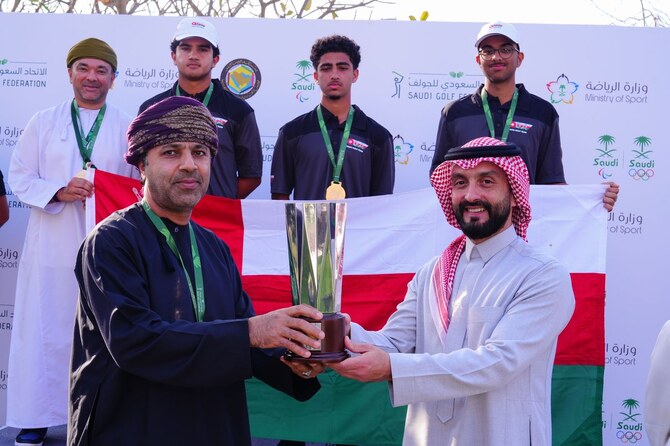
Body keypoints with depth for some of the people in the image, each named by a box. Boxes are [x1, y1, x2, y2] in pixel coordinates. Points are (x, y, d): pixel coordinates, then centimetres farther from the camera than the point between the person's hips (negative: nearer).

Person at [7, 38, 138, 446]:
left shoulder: (128, 128, 7)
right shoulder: (44, 122, 8)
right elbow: (19, 177, 5)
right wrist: (59, 192, -12)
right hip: (52, 245, 1)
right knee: (44, 330, 2)